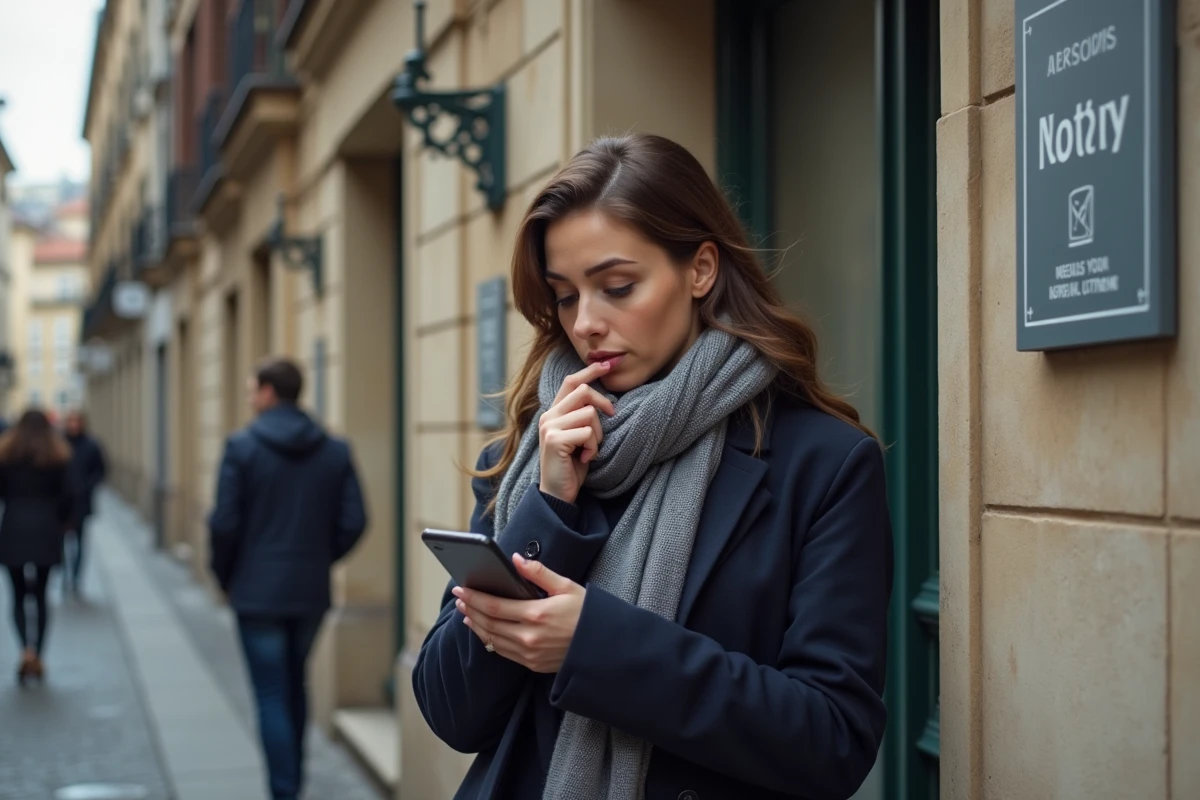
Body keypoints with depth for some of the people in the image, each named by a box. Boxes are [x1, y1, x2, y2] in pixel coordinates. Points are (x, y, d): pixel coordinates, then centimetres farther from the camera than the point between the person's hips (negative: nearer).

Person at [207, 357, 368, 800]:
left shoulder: (241, 447, -10)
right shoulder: (335, 451, 1)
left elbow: (224, 522, -11)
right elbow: (353, 522, -2)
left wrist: (225, 575, 5)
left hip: (257, 592, -4)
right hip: (312, 591, 4)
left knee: (272, 695, 1)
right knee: (295, 686, 20)